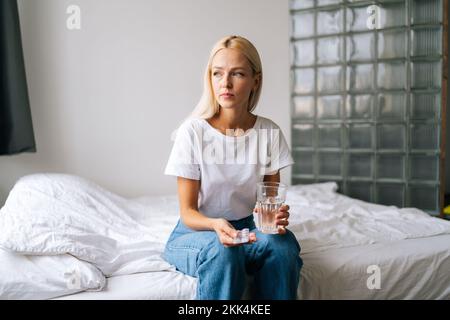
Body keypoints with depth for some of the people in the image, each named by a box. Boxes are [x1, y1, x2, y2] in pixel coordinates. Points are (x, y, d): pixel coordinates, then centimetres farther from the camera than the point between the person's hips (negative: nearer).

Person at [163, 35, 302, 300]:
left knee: (282, 243, -30)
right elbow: (188, 212, -11)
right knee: (221, 250, -36)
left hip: (246, 228, 3)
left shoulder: (269, 132, -5)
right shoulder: (193, 131, -14)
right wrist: (215, 225, -34)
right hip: (195, 232, -2)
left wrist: (277, 215, -23)